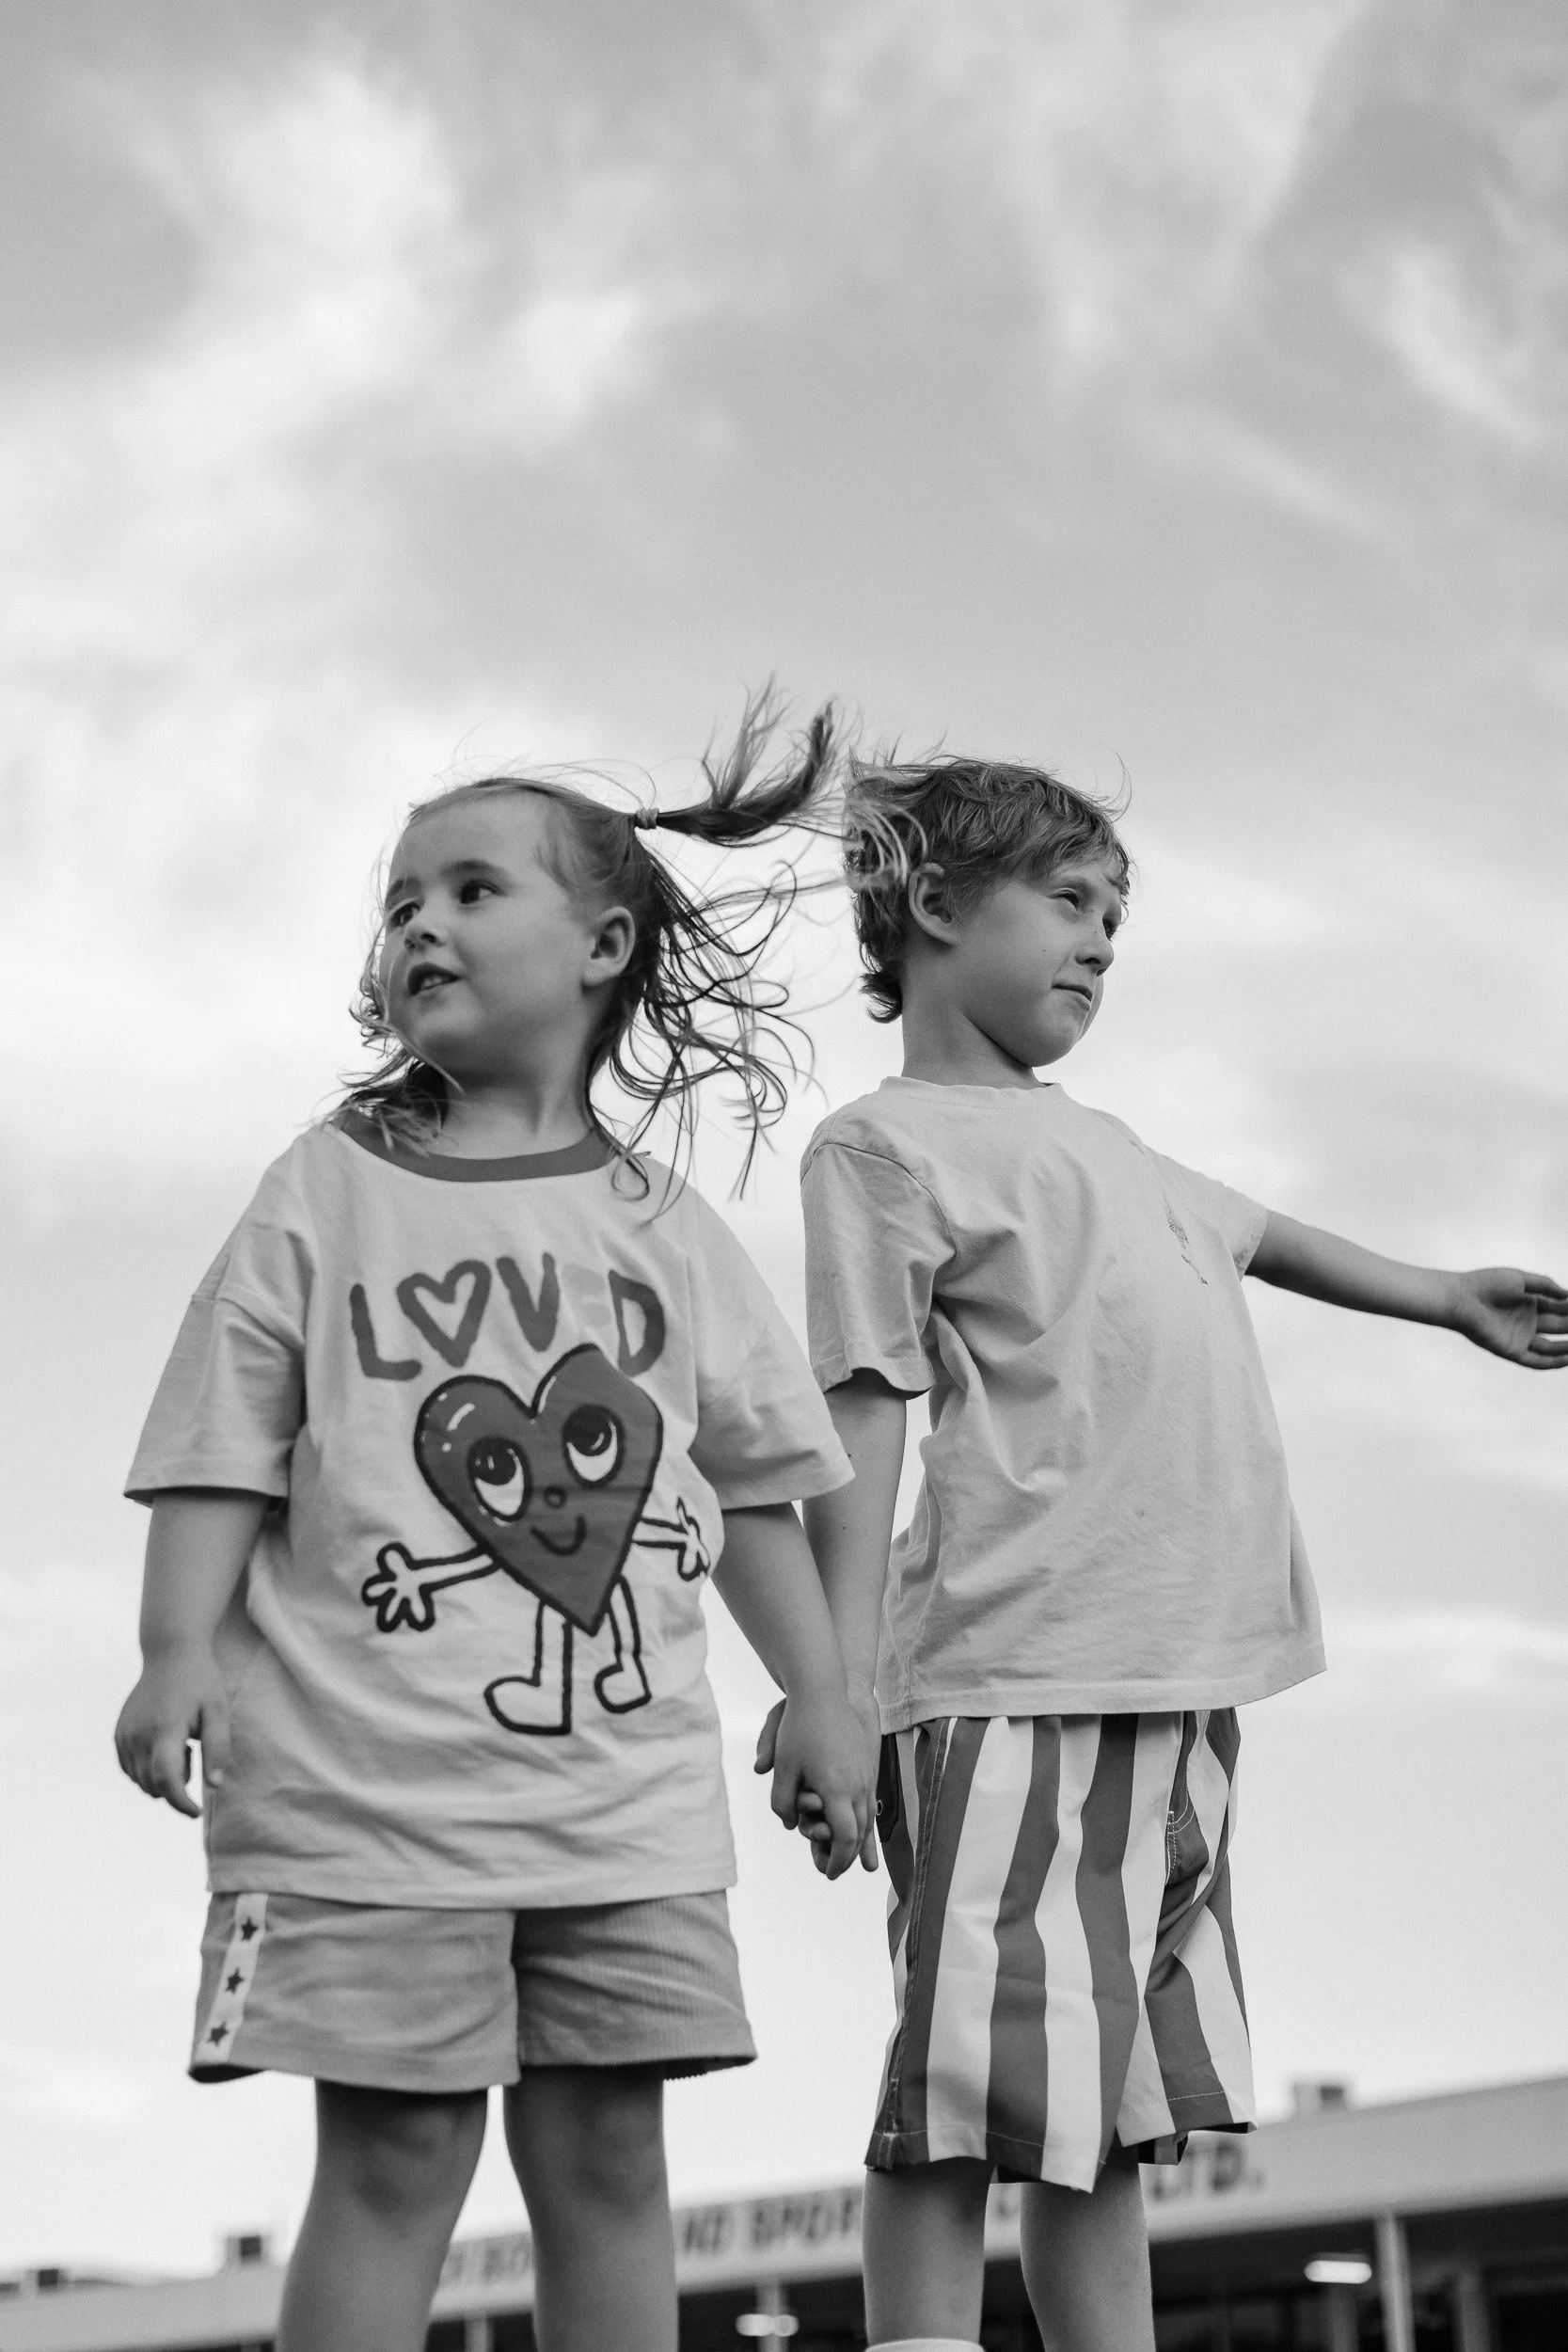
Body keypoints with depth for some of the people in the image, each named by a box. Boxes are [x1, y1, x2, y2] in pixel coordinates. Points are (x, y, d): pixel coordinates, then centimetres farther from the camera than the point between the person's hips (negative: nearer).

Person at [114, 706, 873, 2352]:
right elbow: (230, 1444, -1)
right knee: (393, 2162, -2)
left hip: (624, 1783, 3)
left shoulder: (668, 1230, 10)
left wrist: (819, 1698, 12)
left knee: (605, 2160, 7)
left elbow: (750, 1482, 15)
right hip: (371, 1773, -3)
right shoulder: (327, 1191, 3)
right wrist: (181, 1655, -14)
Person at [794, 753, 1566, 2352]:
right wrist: (841, 1690, -16)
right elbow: (860, 1414, -8)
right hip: (1020, 1680, -8)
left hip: (1183, 1677, 8)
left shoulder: (1097, 1144, 24)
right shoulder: (889, 1145, 0)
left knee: (1117, 2106, 11)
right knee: (973, 2088, -11)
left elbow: (1250, 1233, 42)